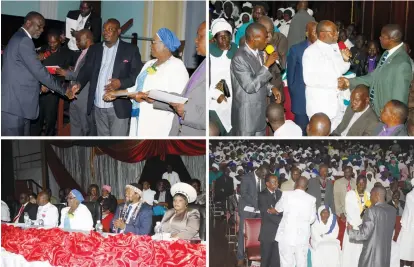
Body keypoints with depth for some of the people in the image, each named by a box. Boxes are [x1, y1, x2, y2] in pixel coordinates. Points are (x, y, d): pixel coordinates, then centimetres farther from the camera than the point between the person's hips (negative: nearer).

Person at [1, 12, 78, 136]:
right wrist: (64, 91, -10)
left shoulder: (18, 38, 19)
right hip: (14, 104, -11)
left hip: (17, 101, 11)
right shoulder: (24, 41, -14)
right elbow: (38, 71, -17)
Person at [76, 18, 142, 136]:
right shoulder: (94, 49, 12)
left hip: (119, 106, -5)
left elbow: (138, 74, -5)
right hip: (98, 106, 5)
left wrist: (121, 83, -21)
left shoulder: (130, 49, -1)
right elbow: (86, 70, 7)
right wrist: (79, 84, -13)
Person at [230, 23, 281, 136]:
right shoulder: (239, 58, -23)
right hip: (246, 113, -8)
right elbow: (250, 86, -27)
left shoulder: (258, 52, 6)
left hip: (259, 111, 9)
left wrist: (271, 88, 1)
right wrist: (266, 65, -24)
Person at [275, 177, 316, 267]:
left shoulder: (286, 195, -8)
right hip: (303, 236, 2)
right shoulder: (311, 199, -2)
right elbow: (312, 219, 5)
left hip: (287, 234, -2)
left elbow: (278, 209, 9)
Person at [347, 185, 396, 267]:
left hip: (371, 252, -6)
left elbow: (364, 234, -17)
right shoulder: (392, 210, 4)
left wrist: (350, 230, -1)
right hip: (386, 252, 6)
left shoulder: (372, 211, -17)